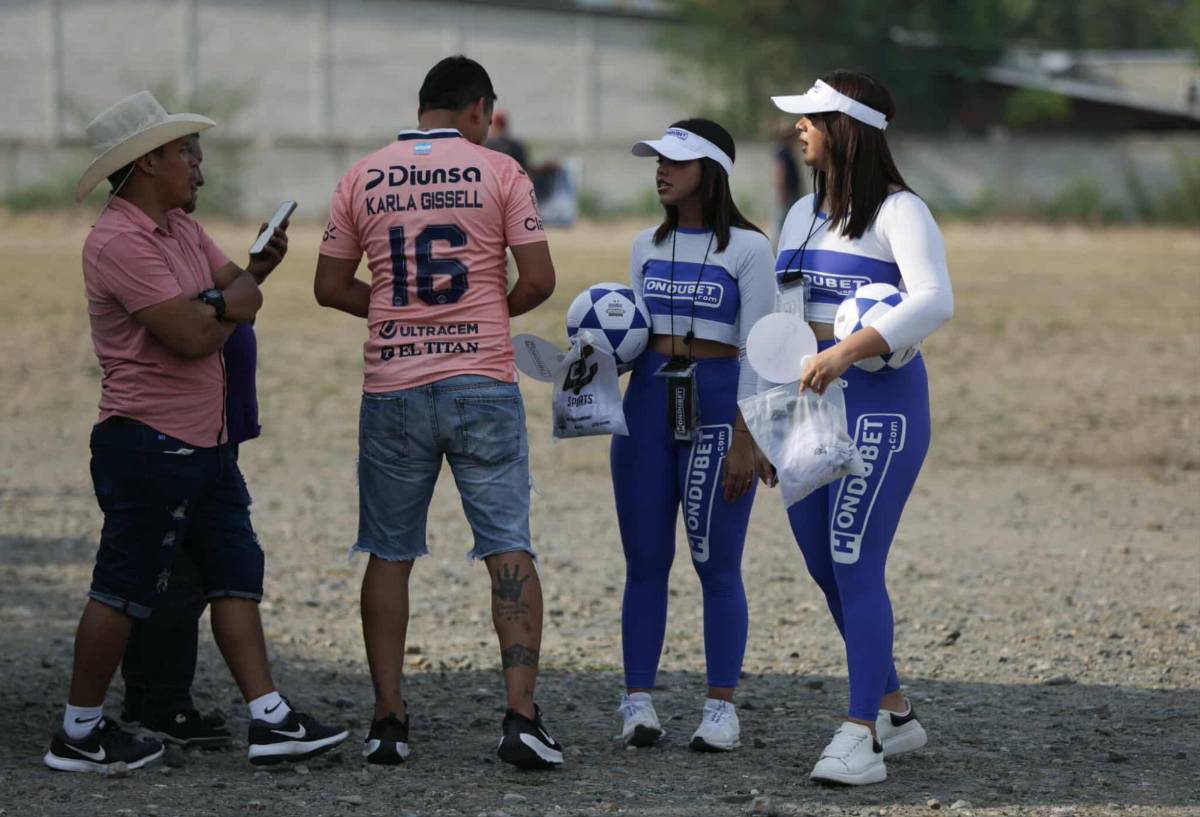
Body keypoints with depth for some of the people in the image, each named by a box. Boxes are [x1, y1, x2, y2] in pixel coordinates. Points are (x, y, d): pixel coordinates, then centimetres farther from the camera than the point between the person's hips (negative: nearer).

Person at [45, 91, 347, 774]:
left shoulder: (180, 227, 15)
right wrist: (228, 304, 0)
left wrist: (214, 306, -14)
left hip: (205, 442, 10)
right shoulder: (121, 243, -18)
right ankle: (80, 735, 7)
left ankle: (270, 719, 7)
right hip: (149, 442, -10)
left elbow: (243, 293, 9)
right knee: (123, 590, -2)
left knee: (237, 575, 7)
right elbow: (196, 335, -22)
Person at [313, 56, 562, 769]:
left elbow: (331, 288, 7)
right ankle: (522, 713, -10)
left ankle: (389, 720, 10)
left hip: (393, 389, 2)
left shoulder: (363, 180, 5)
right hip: (483, 385, -2)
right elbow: (539, 280, -5)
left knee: (389, 556, 11)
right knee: (509, 548, 0)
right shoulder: (499, 173, -2)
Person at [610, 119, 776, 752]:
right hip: (648, 403, 5)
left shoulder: (747, 249, -4)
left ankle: (721, 708, 3)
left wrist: (745, 439, -12)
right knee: (645, 560, 4)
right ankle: (638, 703, 7)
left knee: (717, 564, -2)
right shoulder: (647, 247, 12)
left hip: (718, 407, -5)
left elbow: (755, 350, -6)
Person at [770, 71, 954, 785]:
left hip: (879, 399, -8)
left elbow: (934, 301, -23)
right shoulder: (804, 215, 17)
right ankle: (896, 713, 22)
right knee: (825, 566, 9)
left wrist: (849, 350, -33)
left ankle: (861, 738, -14)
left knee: (855, 563, -14)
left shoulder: (898, 212, -7)